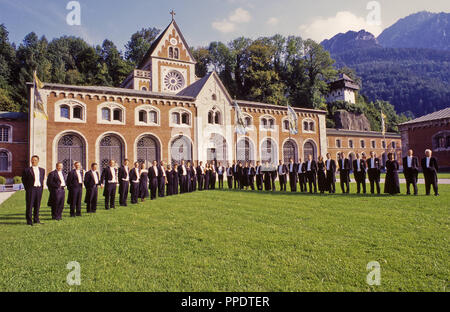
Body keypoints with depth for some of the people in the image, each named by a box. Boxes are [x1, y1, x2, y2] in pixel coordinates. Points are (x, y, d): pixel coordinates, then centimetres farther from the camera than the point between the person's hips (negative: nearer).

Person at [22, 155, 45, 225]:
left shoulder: (42, 170, 13)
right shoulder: (27, 170, 0)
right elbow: (23, 180, 2)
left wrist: (41, 187, 9)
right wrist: (27, 188, -2)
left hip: (39, 189, 4)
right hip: (31, 189, -4)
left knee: (37, 205, 8)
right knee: (29, 205, -1)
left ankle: (36, 219, 18)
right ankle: (29, 221, 5)